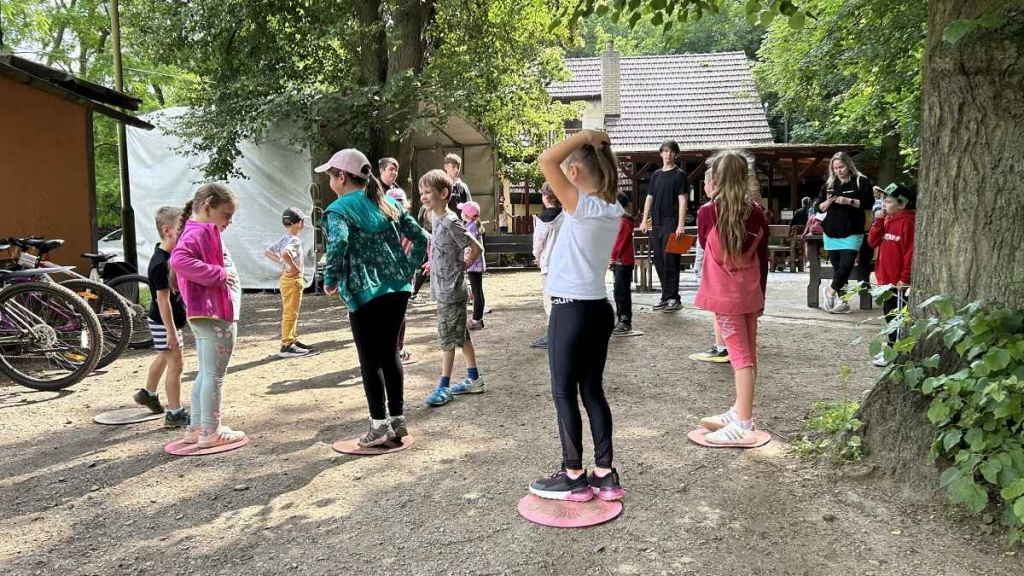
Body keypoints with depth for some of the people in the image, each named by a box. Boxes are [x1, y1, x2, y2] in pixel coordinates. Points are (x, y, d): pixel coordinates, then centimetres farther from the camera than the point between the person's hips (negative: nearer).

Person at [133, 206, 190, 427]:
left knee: (163, 357, 25)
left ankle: (148, 393, 46)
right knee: (175, 363, -6)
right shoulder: (161, 264, -25)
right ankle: (175, 414, 1)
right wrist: (171, 331, -25)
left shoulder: (172, 255, 5)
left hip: (172, 319, 10)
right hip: (164, 321, -10)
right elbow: (163, 300, -25)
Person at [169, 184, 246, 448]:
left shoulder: (204, 231, 18)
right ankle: (210, 432, 7)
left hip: (207, 316, 10)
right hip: (216, 316, -10)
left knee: (206, 374, 17)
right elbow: (179, 260, -30)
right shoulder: (199, 231, -13)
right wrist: (218, 274, -24)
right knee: (215, 375, -2)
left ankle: (196, 427, 25)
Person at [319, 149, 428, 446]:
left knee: (370, 359, 5)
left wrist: (330, 280, -13)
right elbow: (420, 237, 12)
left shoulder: (339, 209, -7)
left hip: (366, 293, -6)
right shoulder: (389, 202, 12)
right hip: (397, 288, 6)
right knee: (390, 353, 15)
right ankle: (398, 419, 21)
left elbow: (338, 243, -26)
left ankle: (380, 425, 11)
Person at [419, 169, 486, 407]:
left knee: (448, 339, -1)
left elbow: (477, 248, -17)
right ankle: (474, 379, 25)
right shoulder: (438, 219, 8)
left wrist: (462, 266, -9)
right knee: (460, 336, 15)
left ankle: (444, 386, 8)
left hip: (451, 291, -9)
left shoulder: (450, 222, -18)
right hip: (444, 289, 9)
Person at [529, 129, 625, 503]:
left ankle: (574, 477, 15)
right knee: (593, 391, 14)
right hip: (599, 309, 8)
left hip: (571, 311, -8)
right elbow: (606, 177, 27)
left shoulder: (582, 206, -17)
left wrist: (585, 136, -12)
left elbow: (546, 161, -23)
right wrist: (599, 146, 14)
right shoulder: (613, 210, 5)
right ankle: (605, 475, 20)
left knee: (565, 394, 5)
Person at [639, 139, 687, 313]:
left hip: (671, 223, -6)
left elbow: (682, 200, -8)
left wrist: (681, 224, -16)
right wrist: (645, 220, 9)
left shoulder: (679, 174, -1)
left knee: (670, 260, -8)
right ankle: (666, 296, 17)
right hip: (656, 223, 6)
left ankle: (673, 298, -2)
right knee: (659, 261, 8)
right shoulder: (656, 175, 15)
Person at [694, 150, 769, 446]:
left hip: (725, 295, -5)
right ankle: (741, 412, 28)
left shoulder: (708, 213, -12)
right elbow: (763, 260, 6)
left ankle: (744, 426, -2)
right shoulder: (758, 214, 1)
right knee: (749, 354, 13)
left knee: (740, 356, -5)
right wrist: (760, 296, 15)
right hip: (750, 294, 5)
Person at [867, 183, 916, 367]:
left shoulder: (907, 222, -14)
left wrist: (905, 277, -19)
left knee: (898, 316, -3)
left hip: (899, 281, -9)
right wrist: (878, 221, -3)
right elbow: (873, 242, 7)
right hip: (886, 277, 9)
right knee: (889, 314, 16)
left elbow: (910, 252, -17)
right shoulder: (887, 220, 11)